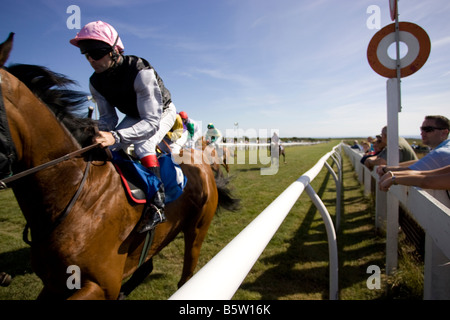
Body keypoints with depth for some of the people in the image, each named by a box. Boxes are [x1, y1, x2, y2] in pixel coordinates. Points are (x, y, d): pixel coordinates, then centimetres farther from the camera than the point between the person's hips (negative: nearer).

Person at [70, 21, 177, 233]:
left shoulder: (141, 72, -35)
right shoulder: (95, 82, -12)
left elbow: (152, 122, -39)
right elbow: (107, 119, -5)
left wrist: (115, 136, -53)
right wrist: (97, 135, -29)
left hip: (162, 113, -7)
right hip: (134, 117, 7)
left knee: (143, 143, -35)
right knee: (106, 149, -9)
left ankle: (157, 203, -30)